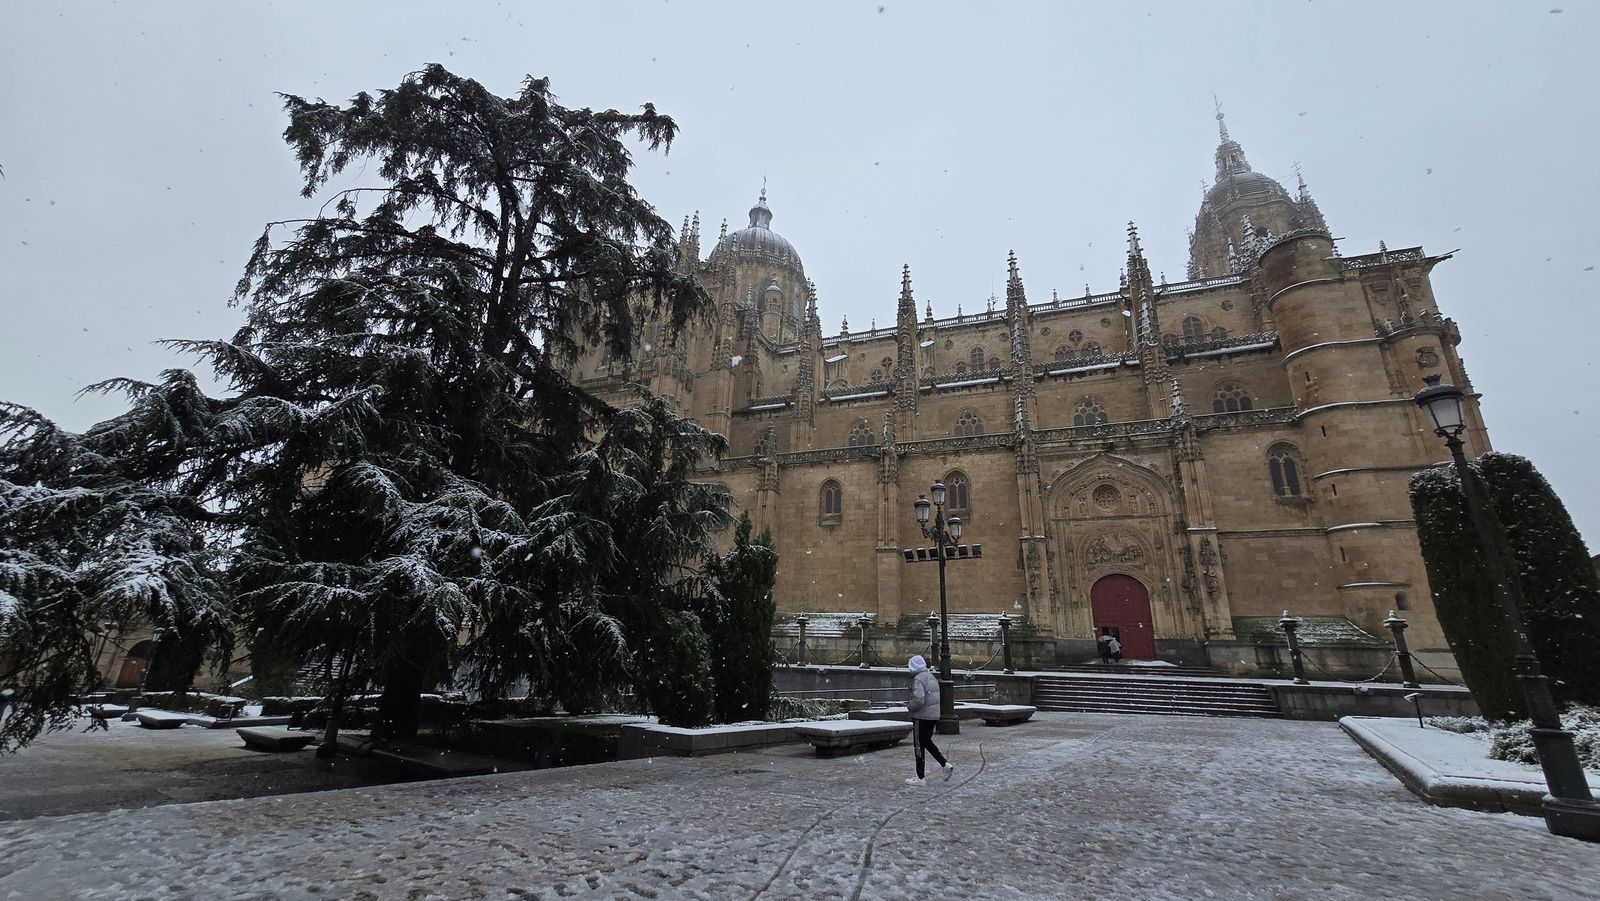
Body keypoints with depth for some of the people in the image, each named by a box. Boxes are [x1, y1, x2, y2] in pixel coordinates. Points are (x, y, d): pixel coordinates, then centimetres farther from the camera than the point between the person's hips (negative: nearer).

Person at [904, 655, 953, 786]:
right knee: (927, 742, 23)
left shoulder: (918, 679, -19)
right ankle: (945, 765, 15)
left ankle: (920, 778, 10)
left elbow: (919, 700, -29)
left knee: (919, 746, 3)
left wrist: (909, 707, -11)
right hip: (934, 715, 9)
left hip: (922, 717, -9)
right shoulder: (931, 677, 11)